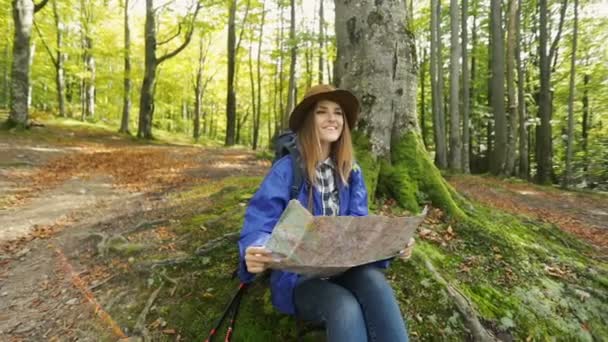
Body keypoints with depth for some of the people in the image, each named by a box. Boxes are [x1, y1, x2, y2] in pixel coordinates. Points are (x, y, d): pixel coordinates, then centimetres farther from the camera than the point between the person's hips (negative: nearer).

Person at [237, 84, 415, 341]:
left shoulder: (351, 171, 7)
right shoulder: (286, 169, -8)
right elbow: (259, 226, -13)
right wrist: (255, 253, -37)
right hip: (297, 276, -3)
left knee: (374, 281, -31)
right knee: (345, 308, -34)